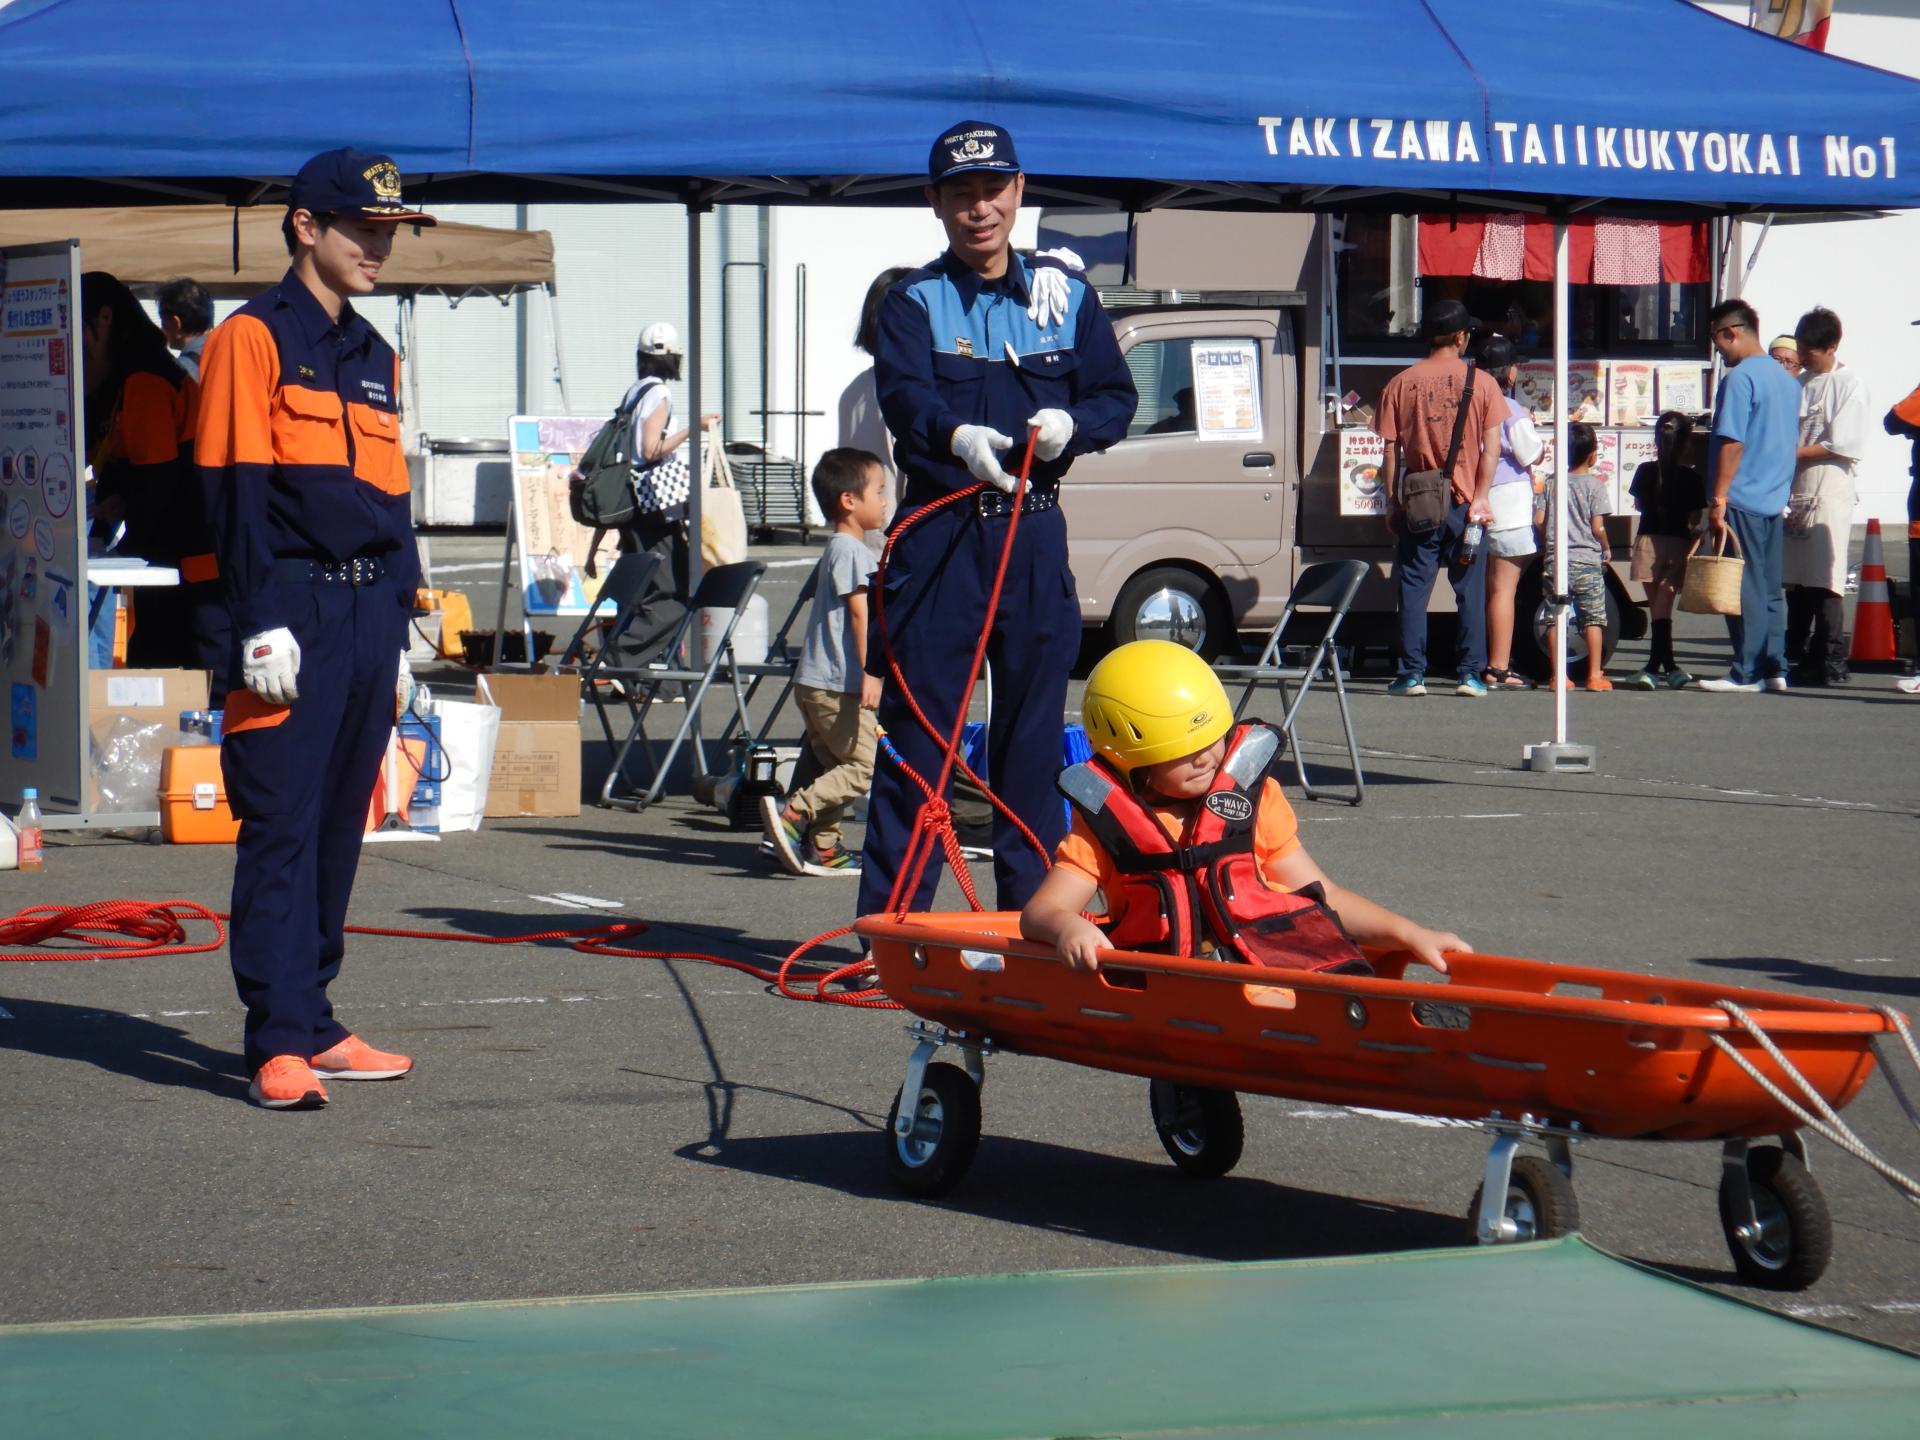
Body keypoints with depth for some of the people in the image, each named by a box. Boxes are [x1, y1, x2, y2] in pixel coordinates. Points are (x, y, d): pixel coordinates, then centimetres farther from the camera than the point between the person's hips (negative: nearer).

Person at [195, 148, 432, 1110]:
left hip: (370, 610, 7)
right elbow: (237, 490, -9)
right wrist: (261, 622, -16)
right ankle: (280, 1042, -11)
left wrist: (400, 632, 18)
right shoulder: (254, 339, -3)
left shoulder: (377, 359, 19)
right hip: (294, 611, -7)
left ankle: (311, 1022, 14)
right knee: (281, 824, -8)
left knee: (340, 826, 9)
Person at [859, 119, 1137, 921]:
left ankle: (1032, 909, 15)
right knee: (917, 723, -4)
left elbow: (1116, 397, 7)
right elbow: (903, 396, -17)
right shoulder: (913, 303, 1)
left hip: (1035, 534, 3)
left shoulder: (1065, 296, 10)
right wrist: (957, 436, -39)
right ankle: (890, 917, -1)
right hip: (937, 532, -2)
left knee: (1034, 727, 7)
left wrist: (1072, 423, -16)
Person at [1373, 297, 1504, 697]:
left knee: (1414, 589, 5)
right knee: (1470, 590, 6)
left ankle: (1411, 674, 2)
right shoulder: (1481, 383, 0)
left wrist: (1393, 503, 5)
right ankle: (1470, 674, 3)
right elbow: (1491, 448, -4)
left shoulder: (1402, 384, 1)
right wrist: (1480, 498, -2)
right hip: (1465, 501, 0)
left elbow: (1391, 450, 0)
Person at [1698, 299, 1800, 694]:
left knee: (1744, 590, -4)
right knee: (1769, 588, 11)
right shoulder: (1787, 380, 13)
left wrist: (1718, 500, -15)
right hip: (1774, 499, 8)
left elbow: (1732, 443, -17)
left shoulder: (1740, 378, -14)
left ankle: (1747, 673, -2)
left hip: (1743, 499, -8)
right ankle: (1774, 668, 12)